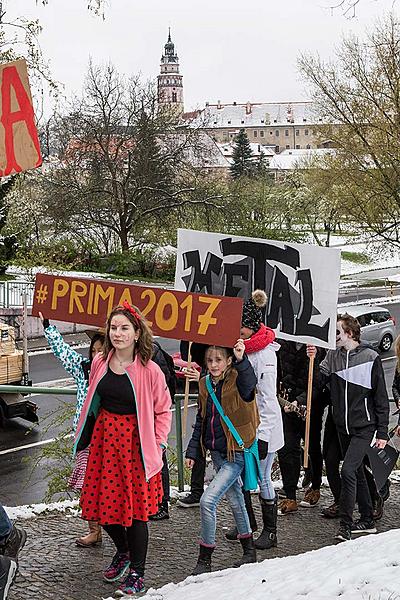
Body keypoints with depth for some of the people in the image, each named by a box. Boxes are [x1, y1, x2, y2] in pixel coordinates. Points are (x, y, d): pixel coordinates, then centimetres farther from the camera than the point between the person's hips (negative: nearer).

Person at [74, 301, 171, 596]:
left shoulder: (149, 370, -11)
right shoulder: (100, 363, 2)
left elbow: (163, 410, -2)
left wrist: (157, 444, -9)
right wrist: (84, 438, 18)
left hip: (135, 443, -5)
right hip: (104, 439, 5)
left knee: (135, 506, -1)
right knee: (103, 501, 10)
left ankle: (137, 573, 14)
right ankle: (123, 551, 38)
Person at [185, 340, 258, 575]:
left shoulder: (236, 381, -14)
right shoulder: (205, 384, 5)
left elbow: (249, 382, -40)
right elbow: (201, 421, 14)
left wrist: (241, 359, -56)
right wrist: (192, 451, 12)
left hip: (236, 454, -7)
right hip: (217, 453, 7)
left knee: (208, 500, -15)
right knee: (235, 501, 19)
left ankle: (205, 559, -1)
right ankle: (249, 551, 35)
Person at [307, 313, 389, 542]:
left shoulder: (370, 357, -8)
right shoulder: (333, 355, 4)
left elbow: (381, 397, -6)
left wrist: (382, 432, -7)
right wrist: (313, 360, -18)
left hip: (364, 427, -6)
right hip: (343, 426, 6)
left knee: (348, 470, -16)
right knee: (357, 473, 15)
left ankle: (346, 524, -9)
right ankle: (367, 520, 28)